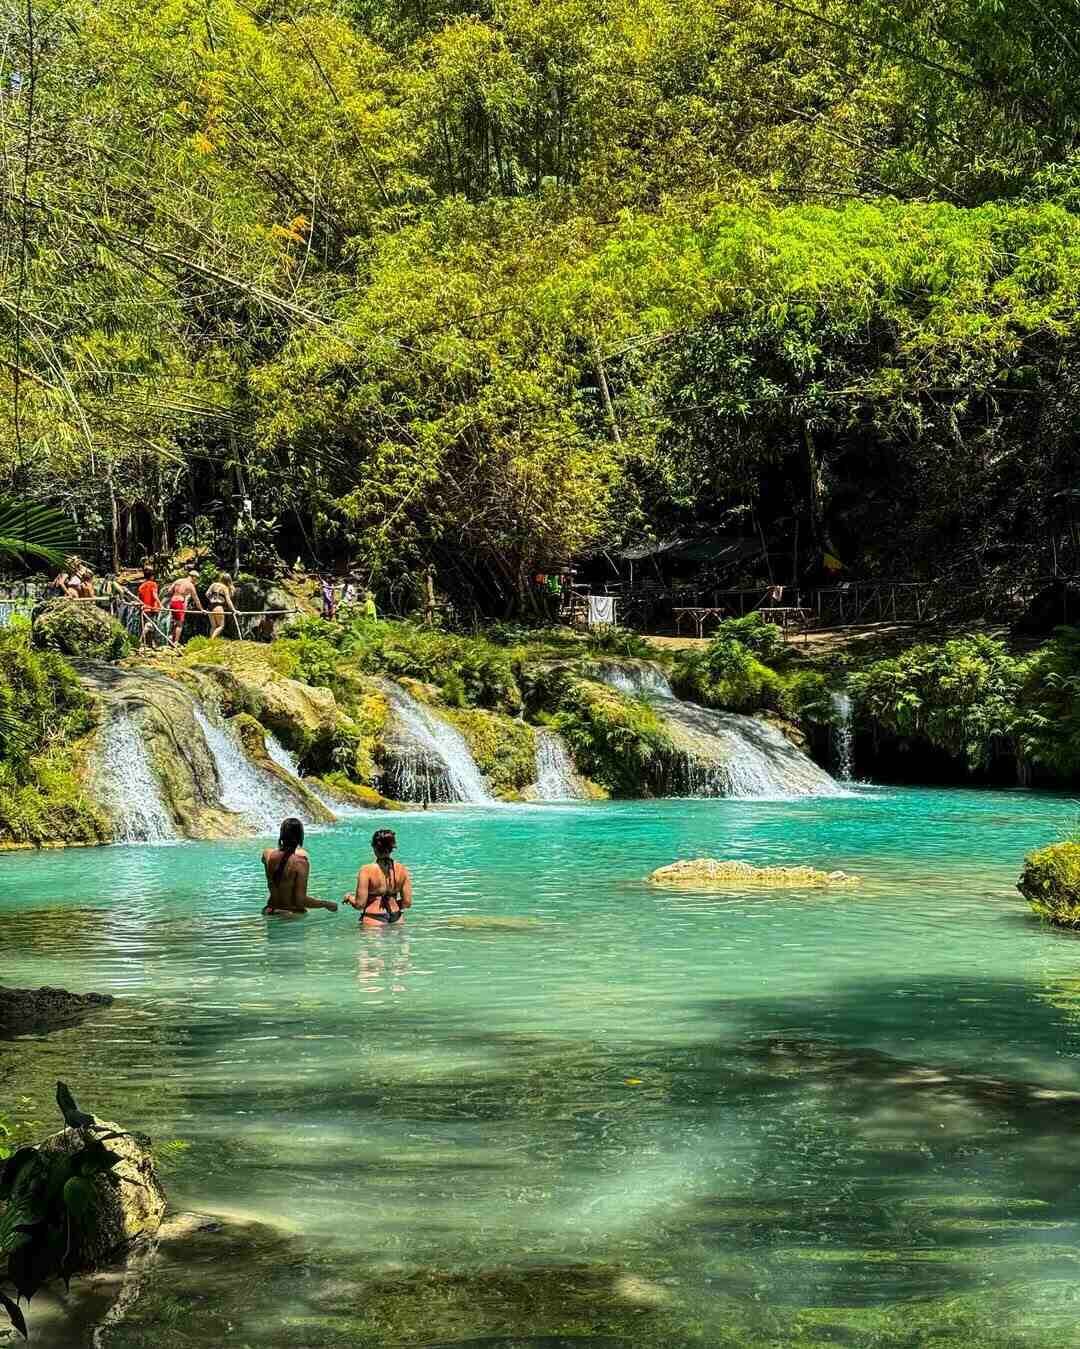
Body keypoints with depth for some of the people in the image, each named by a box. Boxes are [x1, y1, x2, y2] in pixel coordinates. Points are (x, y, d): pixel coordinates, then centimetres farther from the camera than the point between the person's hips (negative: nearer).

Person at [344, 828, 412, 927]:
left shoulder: (367, 870, -11)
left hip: (373, 921, -4)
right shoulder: (402, 869, 0)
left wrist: (349, 897, 11)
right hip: (397, 919, 4)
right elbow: (407, 903, 3)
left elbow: (360, 904, -10)